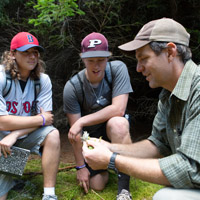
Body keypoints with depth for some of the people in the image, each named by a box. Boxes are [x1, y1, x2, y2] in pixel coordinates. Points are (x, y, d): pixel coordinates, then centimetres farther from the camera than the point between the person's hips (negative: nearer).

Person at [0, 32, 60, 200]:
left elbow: (46, 118, -11)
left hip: (25, 136, 4)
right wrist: (41, 119, -18)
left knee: (53, 134, -28)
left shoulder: (42, 80, -7)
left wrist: (14, 135, -24)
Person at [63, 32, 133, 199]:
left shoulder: (117, 69, -19)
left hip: (113, 128, -1)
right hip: (90, 134, 2)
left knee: (117, 123, -37)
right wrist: (80, 166, -10)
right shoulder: (72, 87, -18)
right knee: (97, 185, -5)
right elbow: (75, 133, -13)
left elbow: (118, 109, -27)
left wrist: (81, 121, -27)